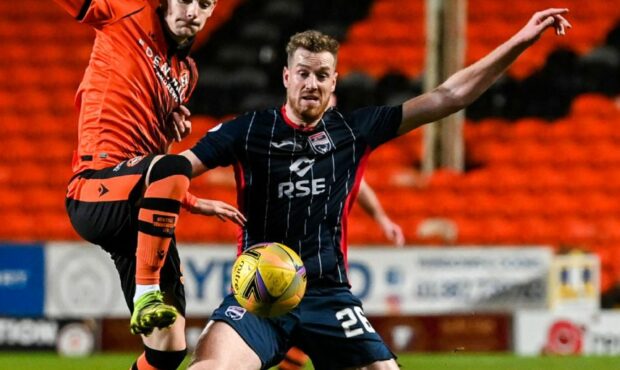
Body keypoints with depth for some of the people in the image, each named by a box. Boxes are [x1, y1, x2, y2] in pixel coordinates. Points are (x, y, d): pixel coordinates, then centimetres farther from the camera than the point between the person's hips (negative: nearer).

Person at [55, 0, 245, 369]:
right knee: (173, 168, -40)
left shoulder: (187, 72, 21)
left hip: (140, 209, 7)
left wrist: (193, 203, 18)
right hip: (95, 192, -7)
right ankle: (147, 293, -29)